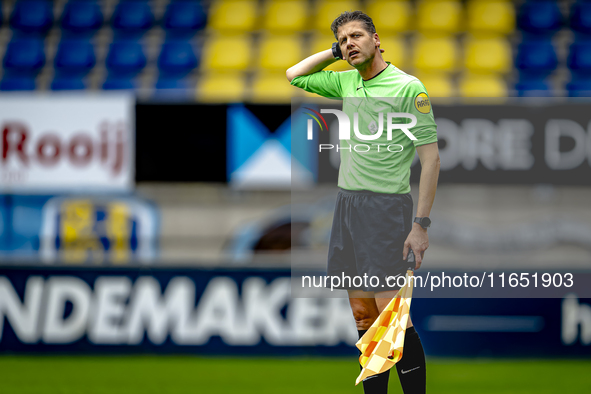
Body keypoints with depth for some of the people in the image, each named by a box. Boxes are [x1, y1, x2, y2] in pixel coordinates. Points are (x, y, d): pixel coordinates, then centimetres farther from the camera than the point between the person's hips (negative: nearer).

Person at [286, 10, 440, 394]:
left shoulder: (408, 87, -7)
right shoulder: (346, 82, 13)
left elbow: (431, 157, -10)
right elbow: (293, 75, 28)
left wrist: (421, 224, -15)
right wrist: (334, 52, 14)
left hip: (387, 205, -7)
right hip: (347, 201, 7)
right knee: (363, 315, 6)